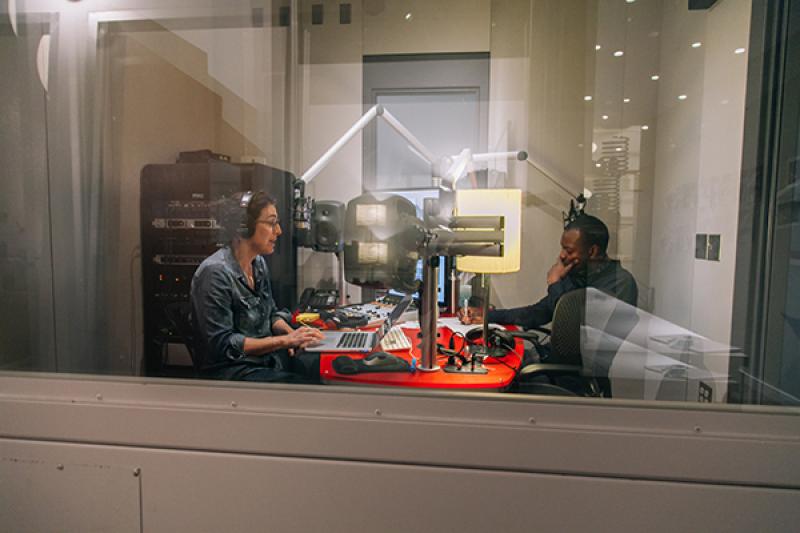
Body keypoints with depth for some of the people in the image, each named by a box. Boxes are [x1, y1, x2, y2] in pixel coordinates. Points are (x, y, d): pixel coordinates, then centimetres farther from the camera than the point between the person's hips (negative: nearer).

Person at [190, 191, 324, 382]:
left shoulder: (259, 262, 4)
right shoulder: (216, 272, -19)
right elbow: (222, 344, -20)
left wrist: (291, 333, -5)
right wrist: (285, 340, -21)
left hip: (267, 356, 7)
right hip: (230, 367, -7)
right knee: (306, 383, -27)